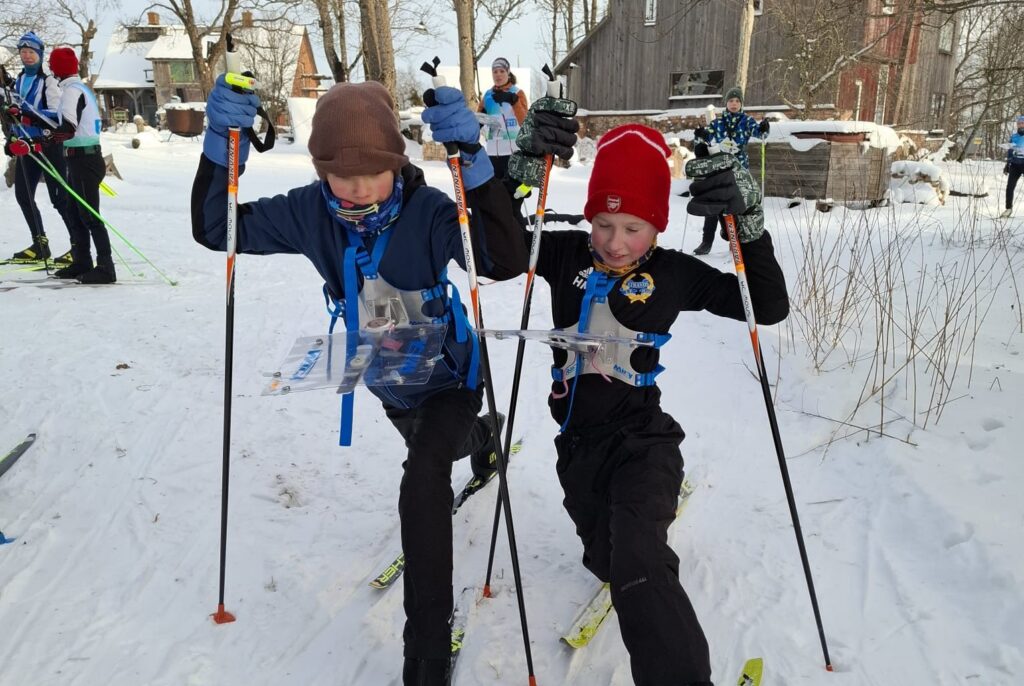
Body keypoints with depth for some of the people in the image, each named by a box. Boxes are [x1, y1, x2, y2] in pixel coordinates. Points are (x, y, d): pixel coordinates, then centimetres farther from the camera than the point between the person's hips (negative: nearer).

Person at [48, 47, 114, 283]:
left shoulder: (72, 89, -12)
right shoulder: (82, 87, 16)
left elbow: (69, 125, -25)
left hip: (83, 159, -10)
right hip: (84, 157, 10)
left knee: (89, 216, -8)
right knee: (74, 213, 15)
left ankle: (106, 268, -7)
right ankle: (81, 263, 22)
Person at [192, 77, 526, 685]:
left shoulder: (429, 212, -32)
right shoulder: (311, 213, -19)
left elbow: (506, 261, -46)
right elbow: (216, 229, -16)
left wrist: (473, 163, -55)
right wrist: (222, 146, -31)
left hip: (446, 376, -5)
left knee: (424, 481, -28)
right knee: (440, 445, 34)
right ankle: (483, 436, 74)